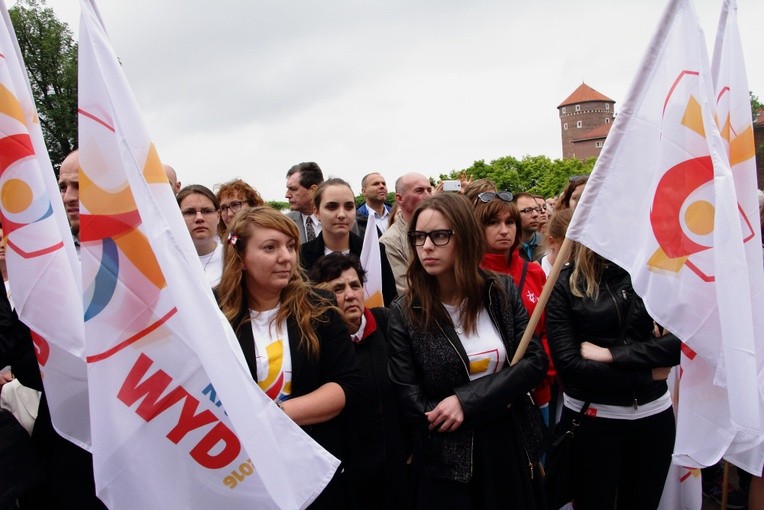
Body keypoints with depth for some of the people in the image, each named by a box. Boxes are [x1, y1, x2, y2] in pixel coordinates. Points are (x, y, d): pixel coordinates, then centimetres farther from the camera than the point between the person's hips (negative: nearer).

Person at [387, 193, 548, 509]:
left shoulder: (502, 292, -5)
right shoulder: (405, 313, -12)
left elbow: (535, 361, -9)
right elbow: (409, 401, -13)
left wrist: (467, 401, -19)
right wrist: (496, 400, -15)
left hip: (507, 448, 3)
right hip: (445, 460, -3)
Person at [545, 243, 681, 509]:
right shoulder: (565, 284, -8)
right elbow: (568, 364, -15)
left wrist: (611, 354, -17)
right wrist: (647, 375, -11)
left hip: (653, 414, 3)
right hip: (591, 417, -3)